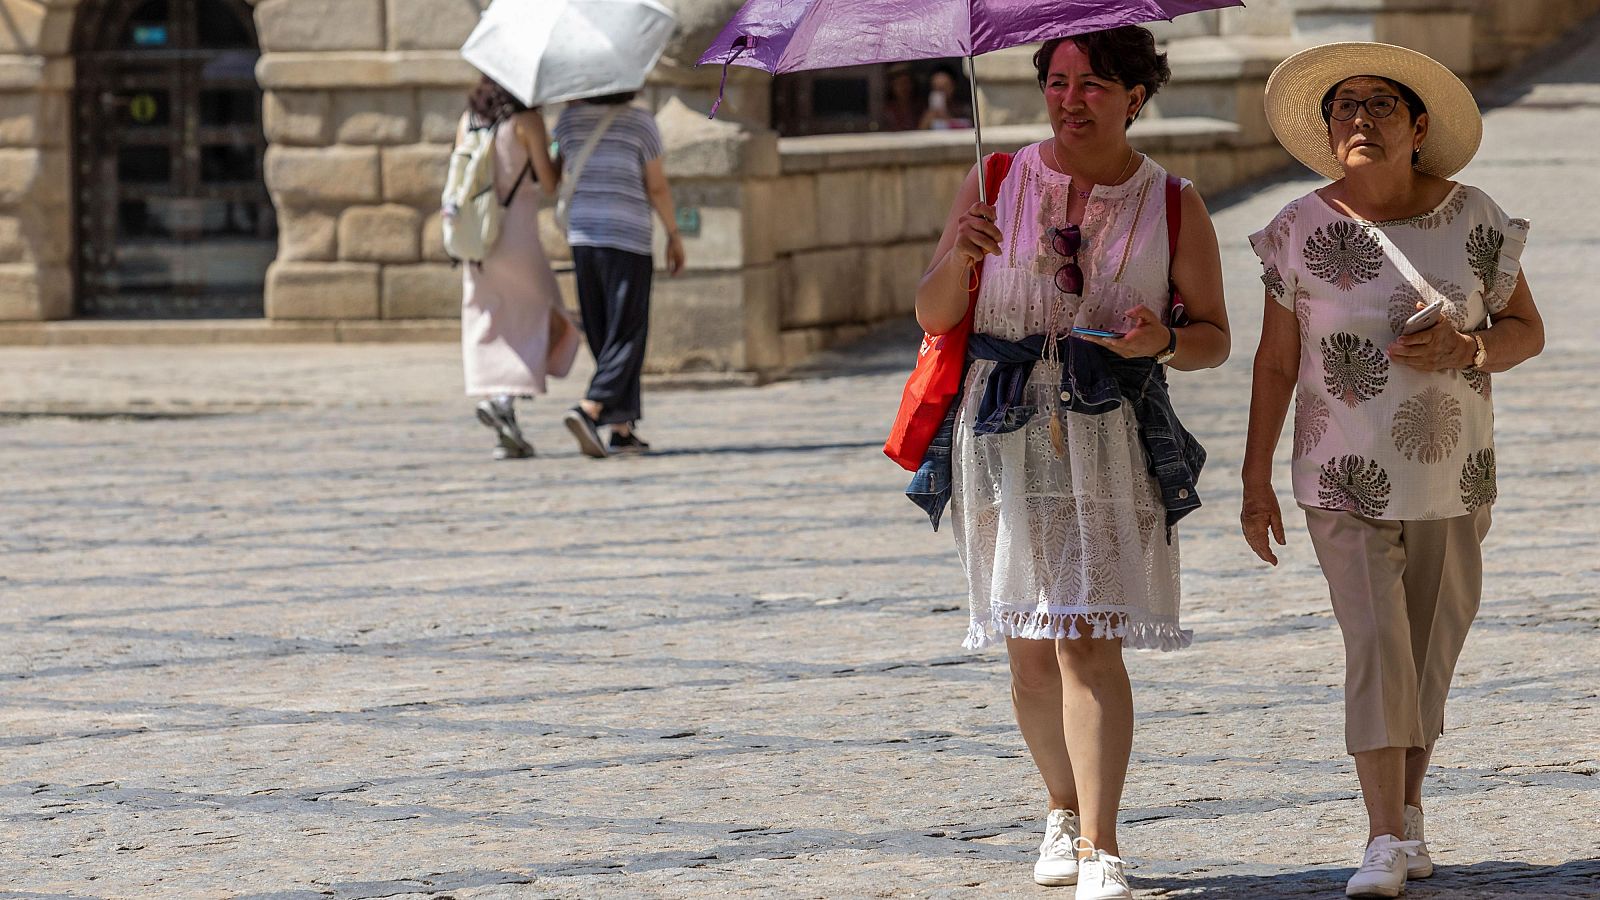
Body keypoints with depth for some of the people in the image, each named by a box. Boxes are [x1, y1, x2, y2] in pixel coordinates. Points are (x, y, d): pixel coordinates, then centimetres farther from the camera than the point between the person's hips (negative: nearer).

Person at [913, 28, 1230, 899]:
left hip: (1111, 436, -2)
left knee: (1088, 640, -13)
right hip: (1004, 433, 2)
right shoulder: (1000, 181, 6)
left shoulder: (1173, 206, 4)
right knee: (1029, 647, 8)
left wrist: (1164, 340, -15)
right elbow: (932, 316, 4)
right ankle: (1064, 811, 30)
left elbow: (1215, 337, 7)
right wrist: (960, 257, -17)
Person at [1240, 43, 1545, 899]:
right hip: (1346, 476, -2)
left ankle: (1405, 809, 30)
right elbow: (1275, 363, 0)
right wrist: (1256, 482, -2)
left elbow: (1527, 331, 4)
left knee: (1431, 647, 10)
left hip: (1452, 472, 2)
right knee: (1375, 643, -13)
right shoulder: (1303, 231, -6)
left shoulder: (1473, 219, -4)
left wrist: (1461, 350, -18)